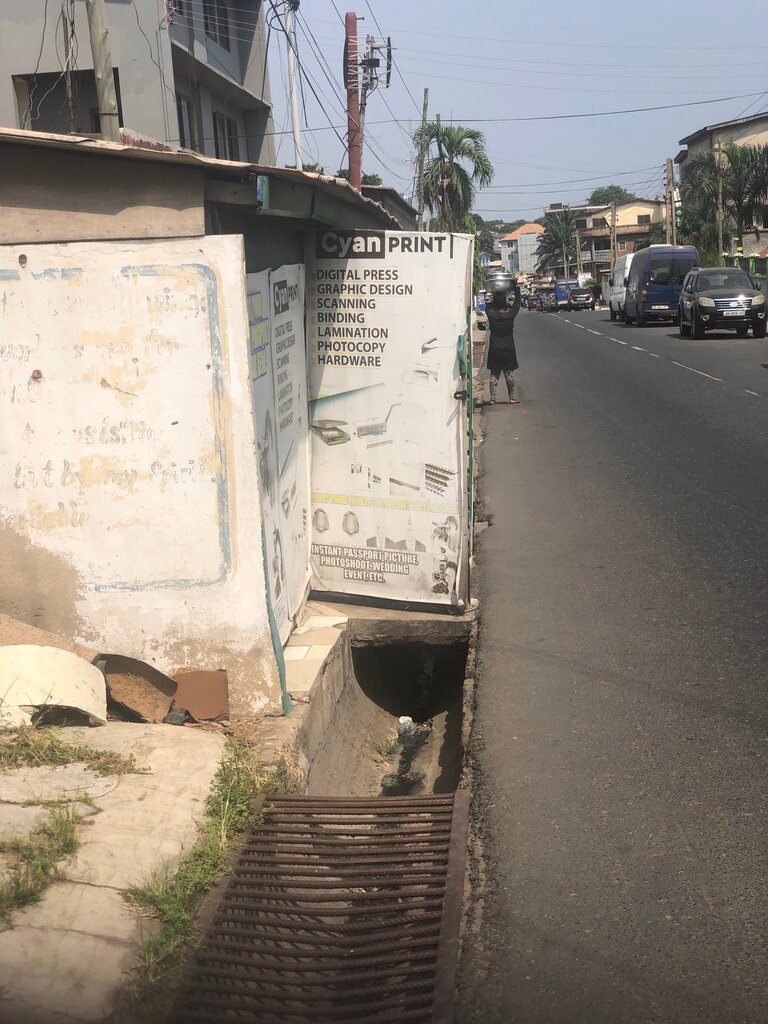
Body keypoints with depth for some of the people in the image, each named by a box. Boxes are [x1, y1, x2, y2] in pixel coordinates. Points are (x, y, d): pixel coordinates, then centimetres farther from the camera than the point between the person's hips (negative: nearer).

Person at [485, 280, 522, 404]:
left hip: (494, 350, 1)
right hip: (508, 349, -1)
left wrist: (493, 294, 14)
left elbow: (488, 306, 13)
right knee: (509, 373, 7)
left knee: (494, 374, 7)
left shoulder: (490, 314, -10)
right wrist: (517, 287, 13)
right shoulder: (510, 313, -10)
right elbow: (517, 302, 6)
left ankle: (493, 398, 3)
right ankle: (512, 398, 9)